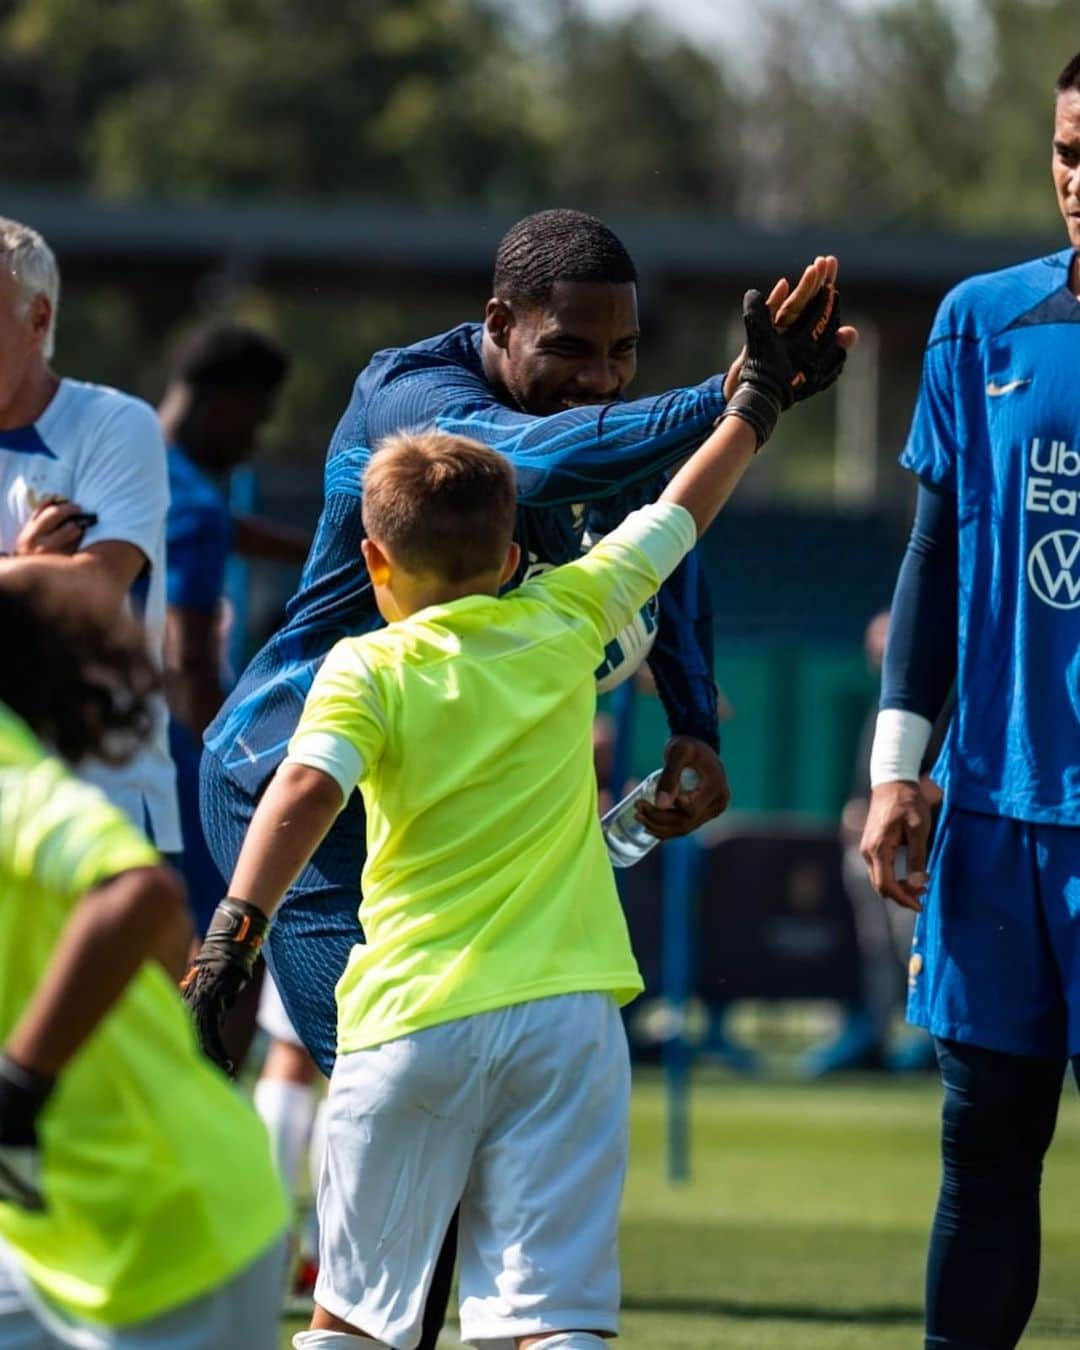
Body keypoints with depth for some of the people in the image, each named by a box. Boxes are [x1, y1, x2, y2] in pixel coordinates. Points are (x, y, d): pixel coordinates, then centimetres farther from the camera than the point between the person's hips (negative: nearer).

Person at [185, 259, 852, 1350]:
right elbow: (674, 520, 23)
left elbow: (305, 790, -16)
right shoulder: (562, 623, 9)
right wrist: (756, 404, 37)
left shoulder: (366, 671, 1)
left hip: (410, 1017, -1)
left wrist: (234, 927, -23)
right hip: (561, 1013, 1)